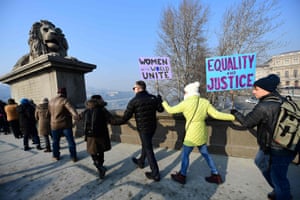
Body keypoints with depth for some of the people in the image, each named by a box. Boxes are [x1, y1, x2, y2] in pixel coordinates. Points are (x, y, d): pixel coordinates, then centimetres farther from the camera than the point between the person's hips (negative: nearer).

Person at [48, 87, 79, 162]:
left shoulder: (51, 101, 7)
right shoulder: (64, 100, -15)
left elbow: (49, 112, 20)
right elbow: (70, 108, -34)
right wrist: (75, 115, -46)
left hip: (54, 125, 5)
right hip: (66, 125, -5)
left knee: (55, 141, 21)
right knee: (71, 141, 6)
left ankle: (56, 156, 33)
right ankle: (73, 157, 12)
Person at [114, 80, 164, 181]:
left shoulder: (134, 101, -16)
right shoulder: (153, 98, -3)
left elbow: (125, 118, -13)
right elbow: (161, 109, 5)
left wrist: (114, 122, 3)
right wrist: (159, 100, 21)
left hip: (143, 129, -6)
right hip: (153, 127, 6)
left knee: (149, 150, 5)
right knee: (145, 145, 26)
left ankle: (155, 174, 16)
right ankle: (141, 161, 48)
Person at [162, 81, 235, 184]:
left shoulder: (186, 103, -16)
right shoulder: (205, 102, -3)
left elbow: (170, 110, -6)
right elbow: (217, 114, -8)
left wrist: (163, 102, 12)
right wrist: (233, 117, 0)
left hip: (192, 134, -6)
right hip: (201, 133, 6)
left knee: (185, 154, 13)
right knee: (205, 153, 23)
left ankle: (182, 176, 30)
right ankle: (216, 175, 34)